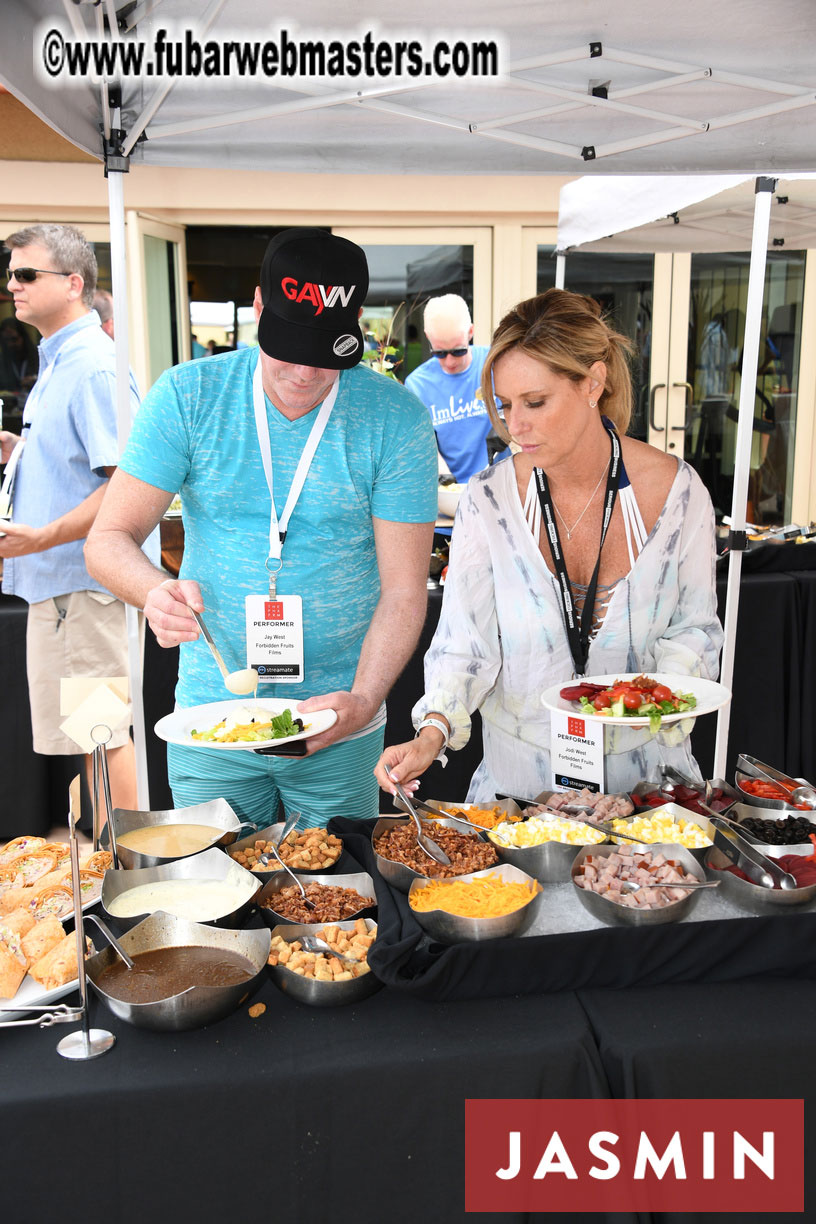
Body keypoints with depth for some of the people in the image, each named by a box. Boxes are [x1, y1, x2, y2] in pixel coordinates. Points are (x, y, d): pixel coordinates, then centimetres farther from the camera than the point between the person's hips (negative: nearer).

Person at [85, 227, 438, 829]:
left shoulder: (395, 418, -9)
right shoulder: (187, 396, -6)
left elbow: (403, 589, -9)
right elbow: (109, 539, -5)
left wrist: (363, 699, -24)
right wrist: (157, 590, -28)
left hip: (338, 732, 0)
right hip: (210, 719, 1)